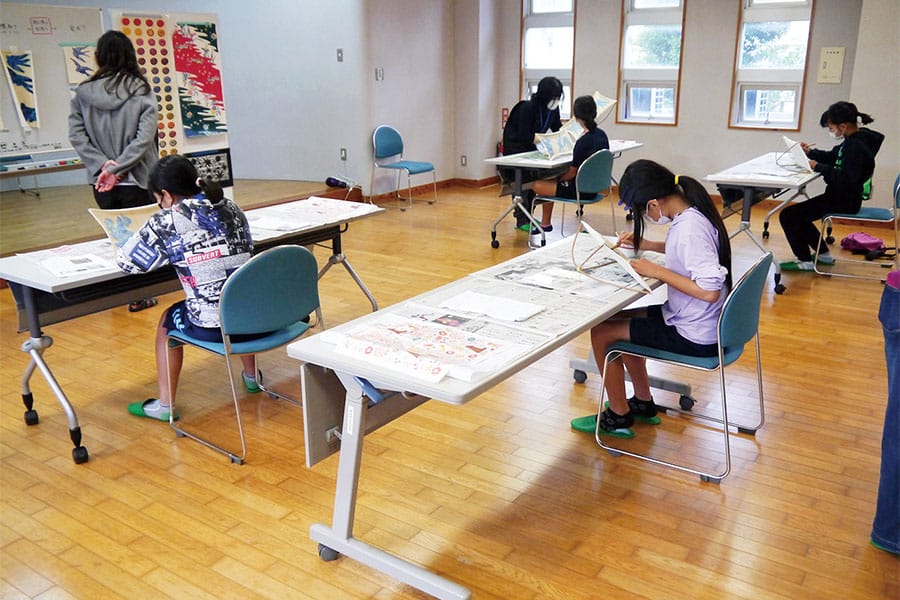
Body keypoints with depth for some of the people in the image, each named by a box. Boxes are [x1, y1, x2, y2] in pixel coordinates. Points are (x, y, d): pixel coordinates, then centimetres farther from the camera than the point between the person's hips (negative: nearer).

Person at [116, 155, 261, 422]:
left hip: (211, 328, -4)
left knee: (167, 321, 29)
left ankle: (165, 404, 34)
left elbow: (125, 261, 0)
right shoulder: (231, 209, 5)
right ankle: (251, 376, 55)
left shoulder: (166, 222, -10)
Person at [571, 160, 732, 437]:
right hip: (691, 319, 10)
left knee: (601, 331, -3)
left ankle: (619, 416, 15)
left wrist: (657, 271, -23)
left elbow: (710, 291, -32)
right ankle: (643, 403, 32)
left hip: (694, 336, -10)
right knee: (616, 318, 22)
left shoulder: (689, 228, -29)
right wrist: (645, 244, 10)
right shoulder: (690, 213, 0)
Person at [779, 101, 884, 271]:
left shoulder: (856, 146, -24)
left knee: (788, 216, -12)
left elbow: (846, 179, -30)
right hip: (841, 196, 10)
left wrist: (819, 167, -23)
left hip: (844, 202, -10)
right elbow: (832, 156, 21)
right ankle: (823, 254, 29)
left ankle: (805, 261, -2)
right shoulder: (854, 140, 6)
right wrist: (810, 152, 6)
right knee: (799, 214, 24)